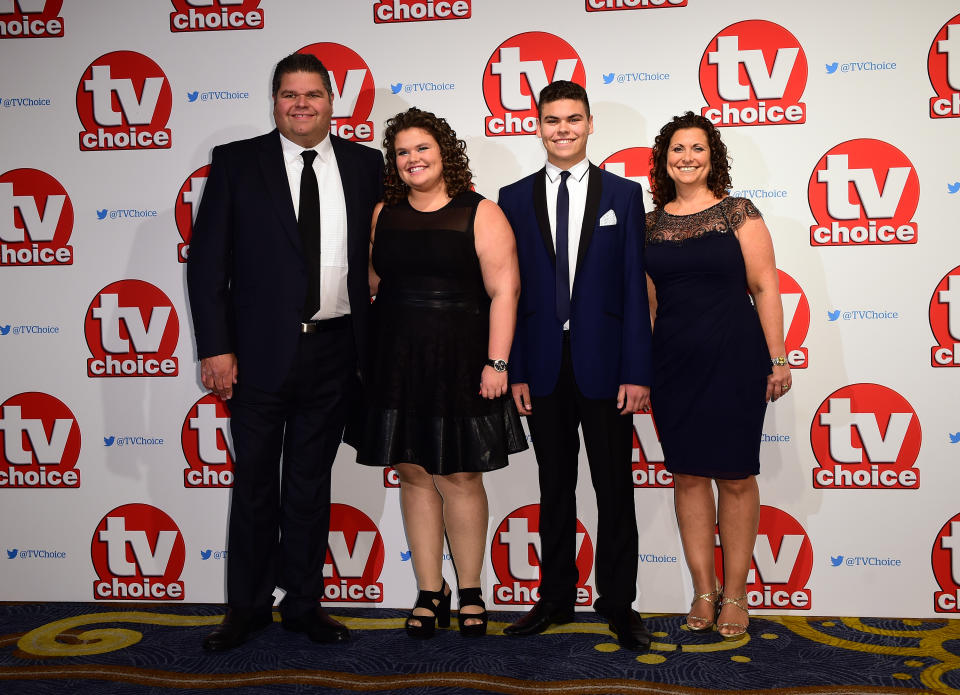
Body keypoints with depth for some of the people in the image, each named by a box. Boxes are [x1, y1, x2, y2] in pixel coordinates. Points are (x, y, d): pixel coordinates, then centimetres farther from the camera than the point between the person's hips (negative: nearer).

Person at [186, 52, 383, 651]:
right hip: (260, 350, -1)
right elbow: (207, 261, -2)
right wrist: (215, 348, -9)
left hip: (334, 350, 2)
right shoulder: (236, 162, 2)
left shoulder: (364, 164, 7)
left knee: (312, 481, 13)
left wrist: (376, 343, 3)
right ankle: (248, 607, 25)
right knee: (255, 483, 9)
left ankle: (304, 602, 26)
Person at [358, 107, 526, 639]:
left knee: (460, 476, 3)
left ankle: (470, 593, 19)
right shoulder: (382, 215, 9)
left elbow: (504, 290, -8)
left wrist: (497, 362, -15)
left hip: (459, 364, -3)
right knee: (414, 475, 7)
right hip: (397, 365, 4)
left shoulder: (480, 215, -3)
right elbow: (369, 283, 14)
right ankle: (430, 594, 19)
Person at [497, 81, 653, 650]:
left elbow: (635, 289, -1)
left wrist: (637, 371, -8)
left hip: (603, 365, -1)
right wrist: (513, 369, -2)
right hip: (544, 366, 2)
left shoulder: (624, 194, 3)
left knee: (615, 489, 5)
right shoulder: (516, 198, 7)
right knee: (555, 486, 12)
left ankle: (619, 603, 18)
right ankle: (556, 598, 24)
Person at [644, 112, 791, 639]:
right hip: (673, 365, 3)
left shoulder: (739, 213, 0)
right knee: (687, 475, 7)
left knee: (736, 476, 3)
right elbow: (646, 301, 12)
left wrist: (778, 359, -5)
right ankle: (704, 591, 20)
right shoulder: (650, 224, 9)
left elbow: (765, 287, -1)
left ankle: (735, 593, 17)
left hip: (734, 360, -3)